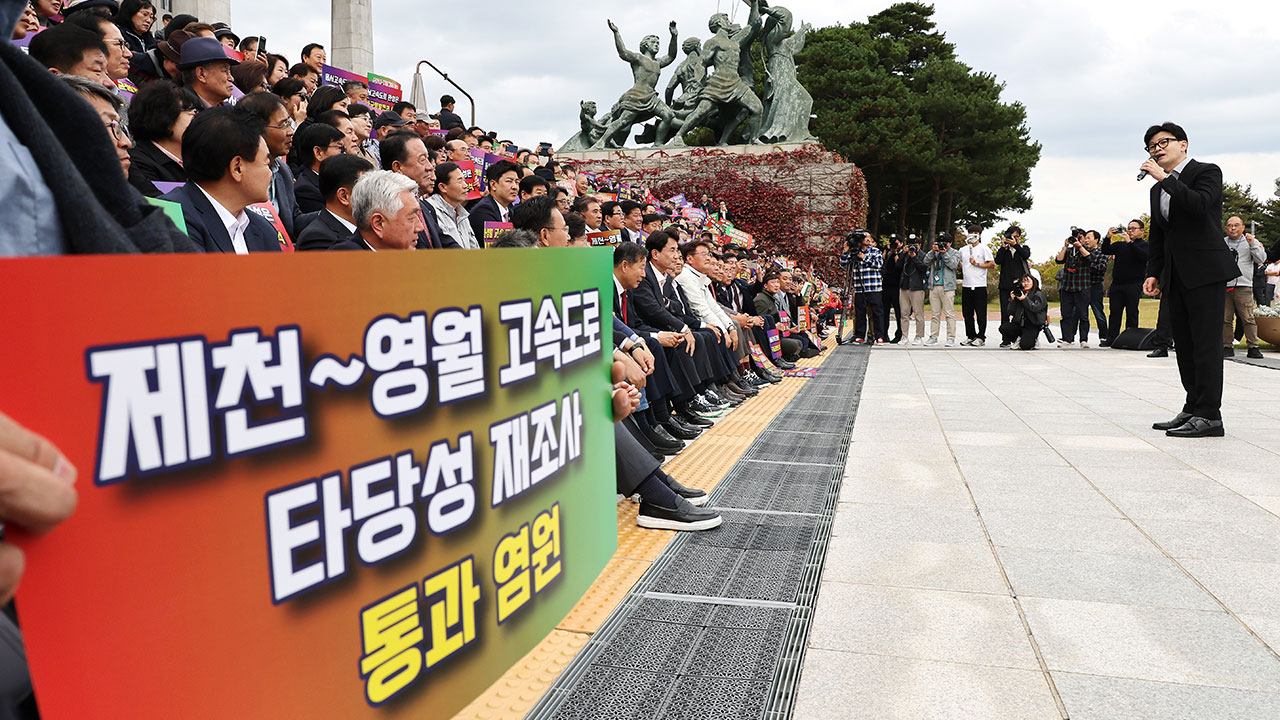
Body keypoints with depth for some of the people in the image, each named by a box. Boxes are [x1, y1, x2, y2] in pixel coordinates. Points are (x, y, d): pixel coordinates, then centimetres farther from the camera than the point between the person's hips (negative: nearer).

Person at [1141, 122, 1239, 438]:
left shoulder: (1207, 172, -1)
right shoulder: (1158, 189, 20)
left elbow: (1200, 204, -21)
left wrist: (1165, 178, -18)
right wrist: (1153, 273, 12)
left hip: (1205, 271, -7)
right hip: (1175, 276, 8)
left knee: (1205, 342, -10)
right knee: (1184, 345, 8)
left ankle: (1209, 416, -9)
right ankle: (1193, 409, 14)